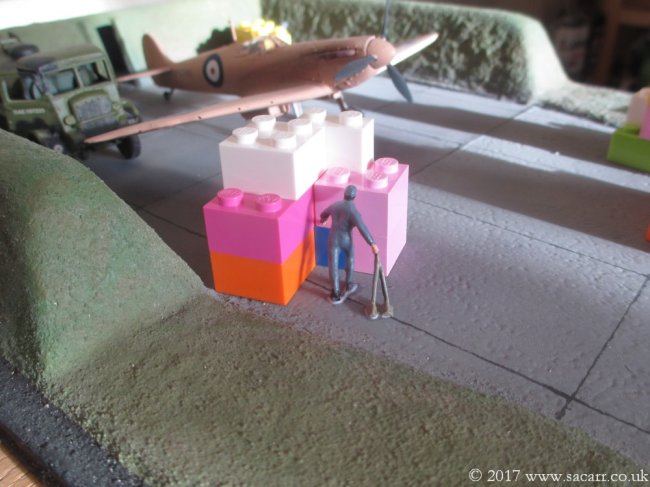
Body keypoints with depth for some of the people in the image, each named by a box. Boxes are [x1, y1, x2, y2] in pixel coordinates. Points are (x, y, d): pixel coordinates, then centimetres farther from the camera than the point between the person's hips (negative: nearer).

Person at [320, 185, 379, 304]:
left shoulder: (335, 205, 0)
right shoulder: (352, 210, -18)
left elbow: (324, 214, 22)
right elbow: (362, 228, -27)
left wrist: (322, 220, 46)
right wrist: (372, 244, -29)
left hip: (333, 239, 3)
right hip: (346, 239, -3)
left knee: (333, 265, 5)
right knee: (350, 259, 24)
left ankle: (336, 294, 6)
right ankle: (348, 285, 35)